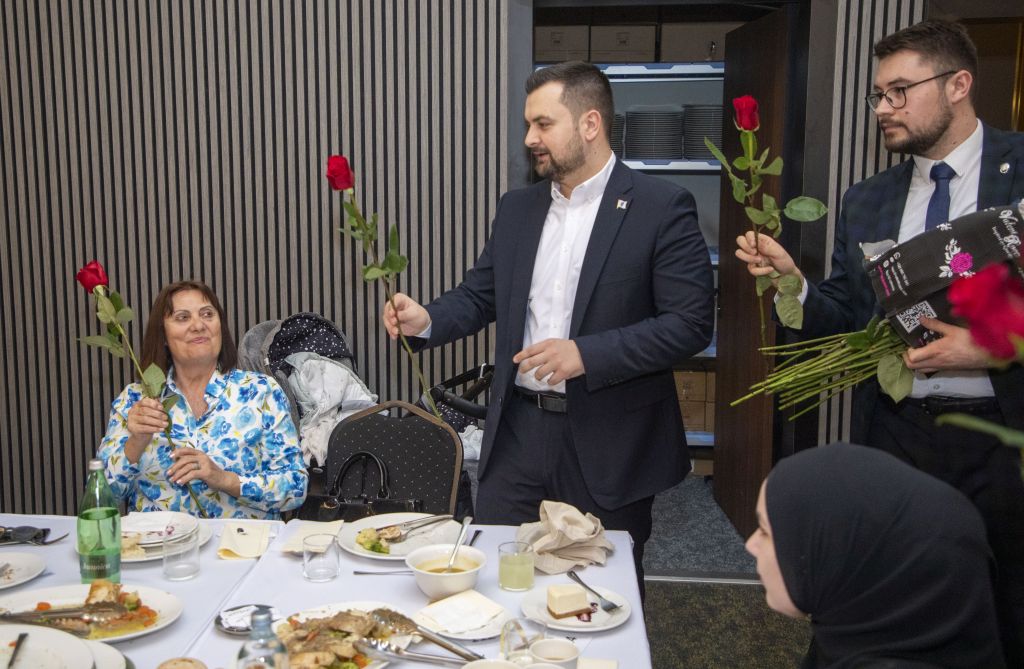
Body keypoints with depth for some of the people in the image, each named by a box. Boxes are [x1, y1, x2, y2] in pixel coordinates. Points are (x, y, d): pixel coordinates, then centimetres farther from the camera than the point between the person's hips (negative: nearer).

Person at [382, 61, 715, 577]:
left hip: (608, 443, -4)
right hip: (517, 433, 5)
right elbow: (479, 295, 13)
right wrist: (426, 319, -8)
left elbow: (691, 322, -13)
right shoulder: (517, 208, 9)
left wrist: (587, 354, -21)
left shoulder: (661, 208, -9)